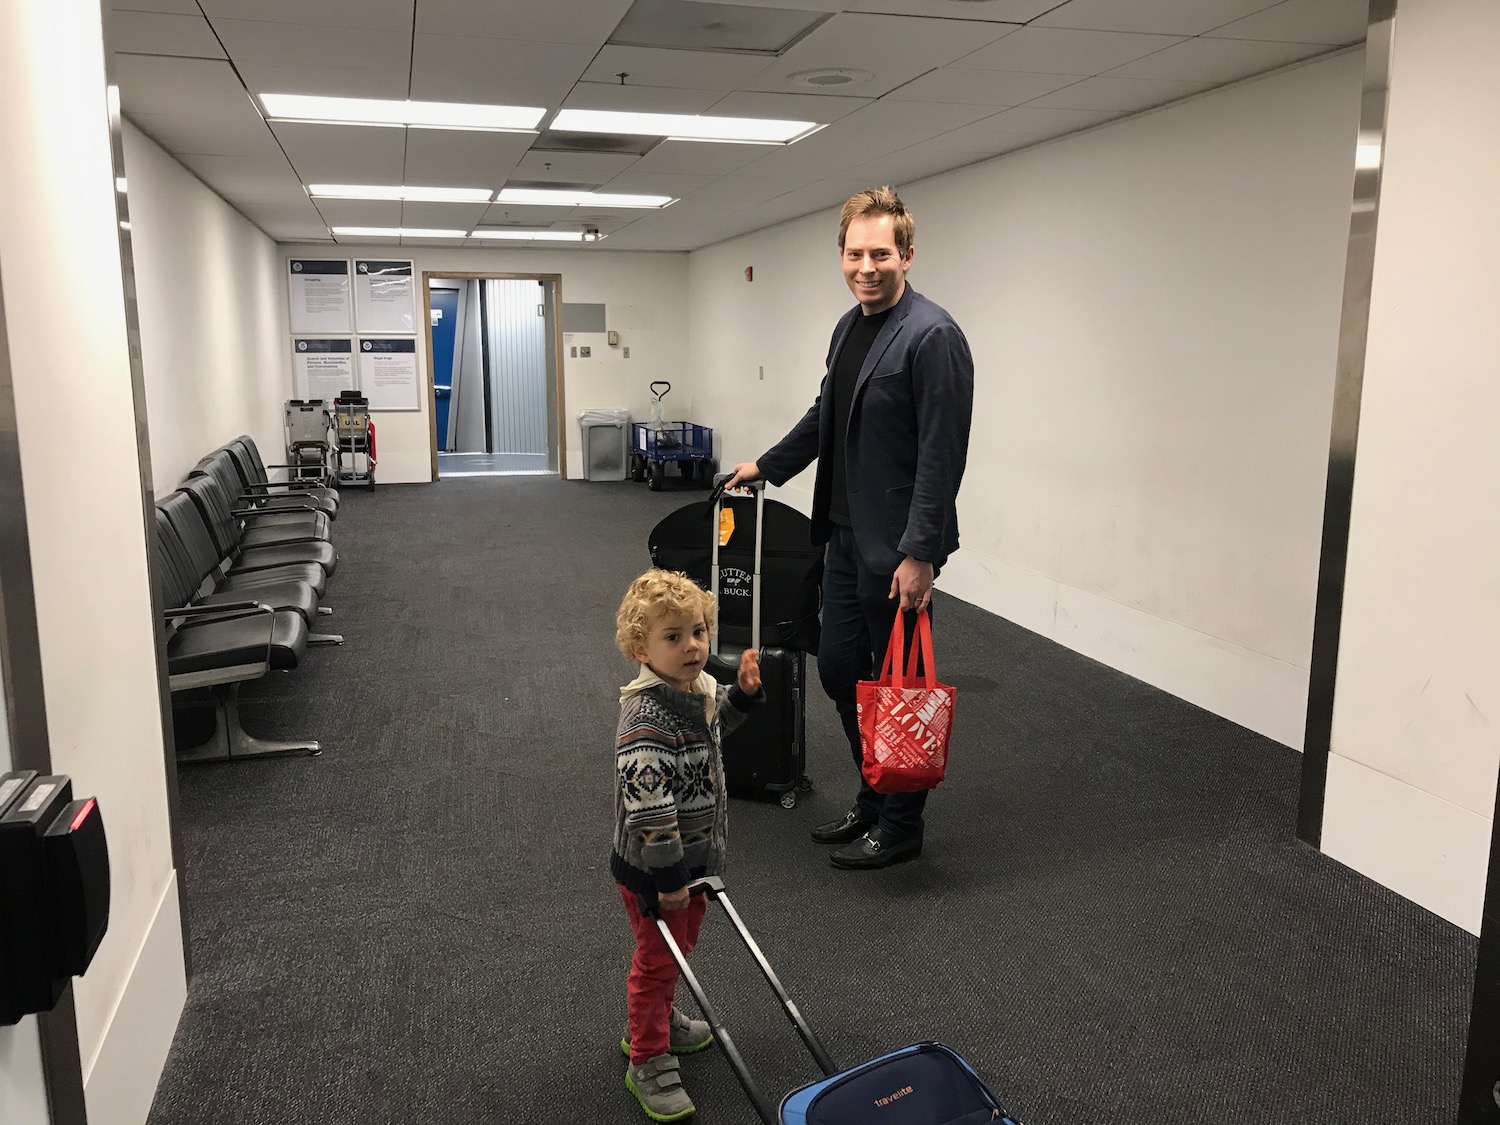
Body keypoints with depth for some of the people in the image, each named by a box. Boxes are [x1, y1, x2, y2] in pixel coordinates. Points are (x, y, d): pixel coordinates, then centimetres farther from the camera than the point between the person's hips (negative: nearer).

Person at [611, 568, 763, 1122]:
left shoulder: (698, 686, -3)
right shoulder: (646, 717, -31)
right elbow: (646, 802, -34)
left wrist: (743, 693, 4)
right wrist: (668, 875, -28)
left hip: (692, 856, 9)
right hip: (652, 868, -9)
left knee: (680, 946, 26)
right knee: (657, 960, 8)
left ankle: (657, 1022, 50)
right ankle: (647, 1062, 28)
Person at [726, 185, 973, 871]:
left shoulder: (931, 336, -16)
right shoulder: (848, 327, 12)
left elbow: (941, 454, -20)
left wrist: (920, 552, -22)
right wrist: (768, 465, 30)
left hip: (896, 547, -9)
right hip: (846, 535, 9)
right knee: (839, 669, 15)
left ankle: (900, 827, 22)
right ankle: (871, 801, 34)